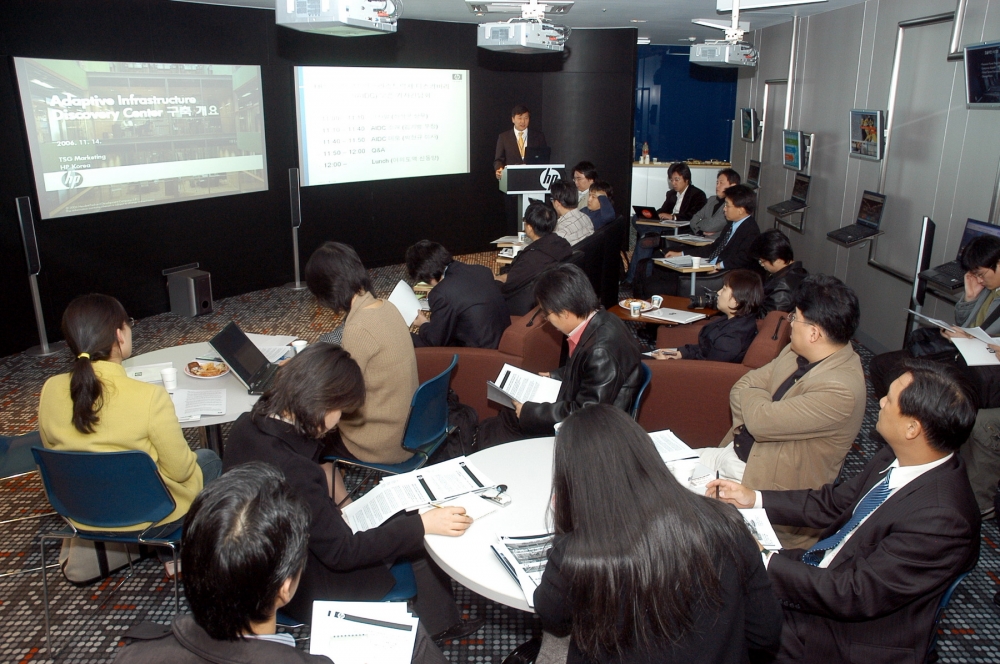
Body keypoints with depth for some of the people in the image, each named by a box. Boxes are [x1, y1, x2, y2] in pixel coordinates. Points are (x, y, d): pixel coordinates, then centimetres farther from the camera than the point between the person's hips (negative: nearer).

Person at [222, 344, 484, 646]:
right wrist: (423, 525, -25)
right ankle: (440, 624, 27)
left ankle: (440, 621, 30)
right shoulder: (293, 471, -38)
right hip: (302, 588, -8)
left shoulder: (247, 425, -12)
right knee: (425, 541, 2)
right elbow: (342, 552, -27)